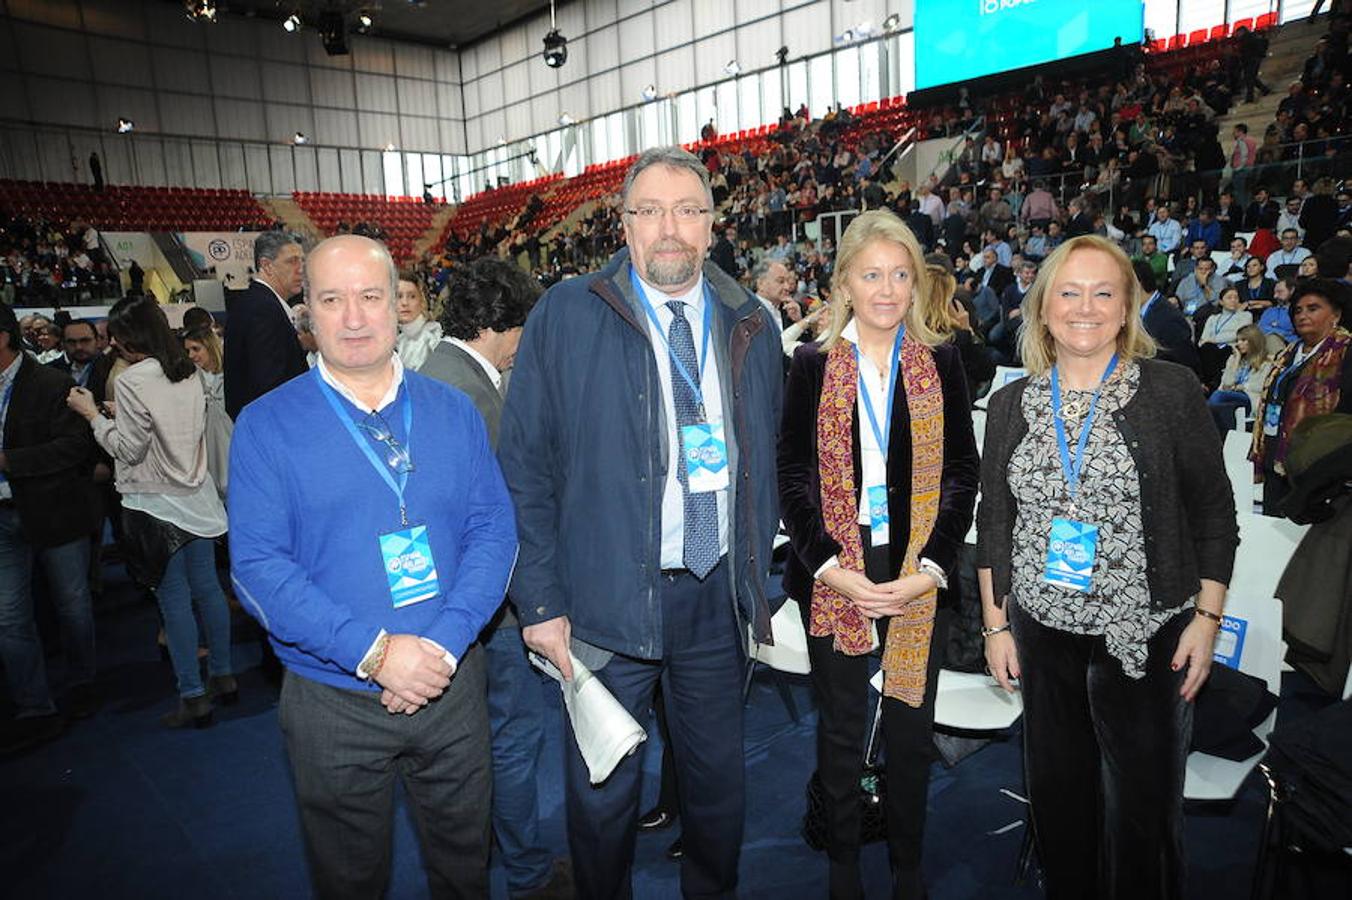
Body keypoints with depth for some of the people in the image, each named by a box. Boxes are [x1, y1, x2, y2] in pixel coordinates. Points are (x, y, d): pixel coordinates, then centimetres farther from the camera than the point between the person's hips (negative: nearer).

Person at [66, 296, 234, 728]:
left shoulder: (132, 381, -15)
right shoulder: (188, 374, 5)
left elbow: (128, 449, -13)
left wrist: (93, 414, -3)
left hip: (155, 503, -7)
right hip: (196, 497, 7)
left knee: (174, 599, 1)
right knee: (206, 588, 14)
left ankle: (193, 696, 8)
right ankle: (223, 676, 24)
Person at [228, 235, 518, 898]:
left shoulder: (453, 412, 1)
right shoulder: (266, 426, -6)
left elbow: (493, 531, -3)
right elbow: (258, 567, -13)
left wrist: (445, 642, -17)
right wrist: (374, 651, -22)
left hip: (452, 687, 2)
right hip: (333, 701, -1)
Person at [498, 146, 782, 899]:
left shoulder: (752, 326, 5)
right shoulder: (566, 316, -6)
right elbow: (524, 465, -6)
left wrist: (758, 569, 8)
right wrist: (540, 601, -9)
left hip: (720, 595, 3)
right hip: (610, 598, -3)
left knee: (719, 779, 20)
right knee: (603, 788, 14)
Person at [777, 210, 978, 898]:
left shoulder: (940, 363, 3)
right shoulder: (813, 365, -1)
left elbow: (962, 475, 2)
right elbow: (793, 477, -2)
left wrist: (933, 565, -9)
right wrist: (828, 566, -12)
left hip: (920, 577, 1)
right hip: (835, 576, -1)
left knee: (912, 729, 12)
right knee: (841, 728, 13)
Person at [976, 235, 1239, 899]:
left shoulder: (1171, 390, -5)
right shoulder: (1011, 405, 3)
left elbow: (1213, 513, -1)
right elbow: (993, 524, 7)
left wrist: (1206, 617, -5)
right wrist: (995, 624, 6)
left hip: (1147, 632, -2)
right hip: (1041, 631, 3)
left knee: (1145, 803, 8)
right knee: (1058, 793, 15)